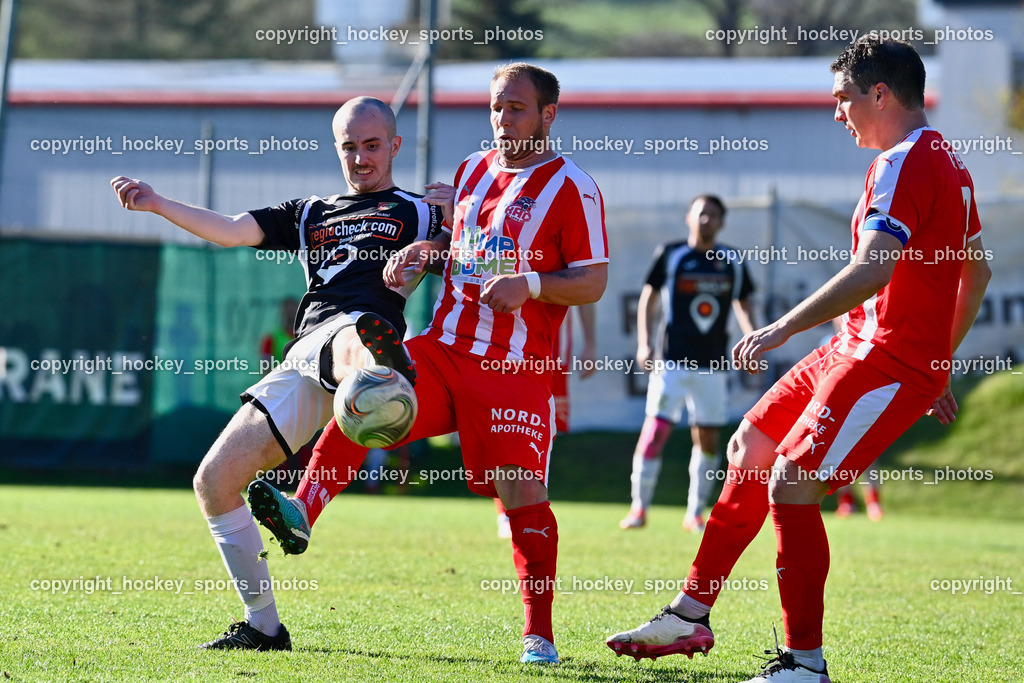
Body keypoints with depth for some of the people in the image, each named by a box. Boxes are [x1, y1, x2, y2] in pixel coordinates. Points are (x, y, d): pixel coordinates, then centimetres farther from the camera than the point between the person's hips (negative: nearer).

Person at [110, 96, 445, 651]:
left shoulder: (420, 213, 21)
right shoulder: (310, 214, 32)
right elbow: (231, 231, 20)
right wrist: (156, 204, 7)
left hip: (364, 328, -6)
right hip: (302, 367, 6)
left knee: (350, 337, -46)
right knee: (214, 481, 1)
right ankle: (263, 626, 12)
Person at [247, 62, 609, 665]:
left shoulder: (571, 188, -3)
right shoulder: (472, 170, 16)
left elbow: (593, 281, -6)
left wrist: (529, 285, -21)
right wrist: (421, 250, 9)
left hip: (517, 367, -6)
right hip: (444, 347, 6)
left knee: (522, 495, -10)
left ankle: (539, 636, -1)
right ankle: (302, 513, -30)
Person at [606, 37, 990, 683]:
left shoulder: (905, 164, -17)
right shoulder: (949, 162, 16)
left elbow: (873, 270, -30)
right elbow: (977, 273, 23)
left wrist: (784, 327, -29)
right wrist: (937, 365, 29)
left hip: (887, 363, -11)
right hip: (858, 349, 11)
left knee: (790, 485, -15)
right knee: (749, 449, 15)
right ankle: (690, 616, 21)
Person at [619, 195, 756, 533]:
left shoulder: (733, 262, 8)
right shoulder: (670, 255, 1)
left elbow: (743, 304, 17)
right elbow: (649, 298, 5)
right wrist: (644, 343, -5)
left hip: (713, 365, 3)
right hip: (672, 361, -3)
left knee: (708, 439, 5)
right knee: (656, 428, -13)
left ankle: (695, 512, 15)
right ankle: (639, 507, -6)